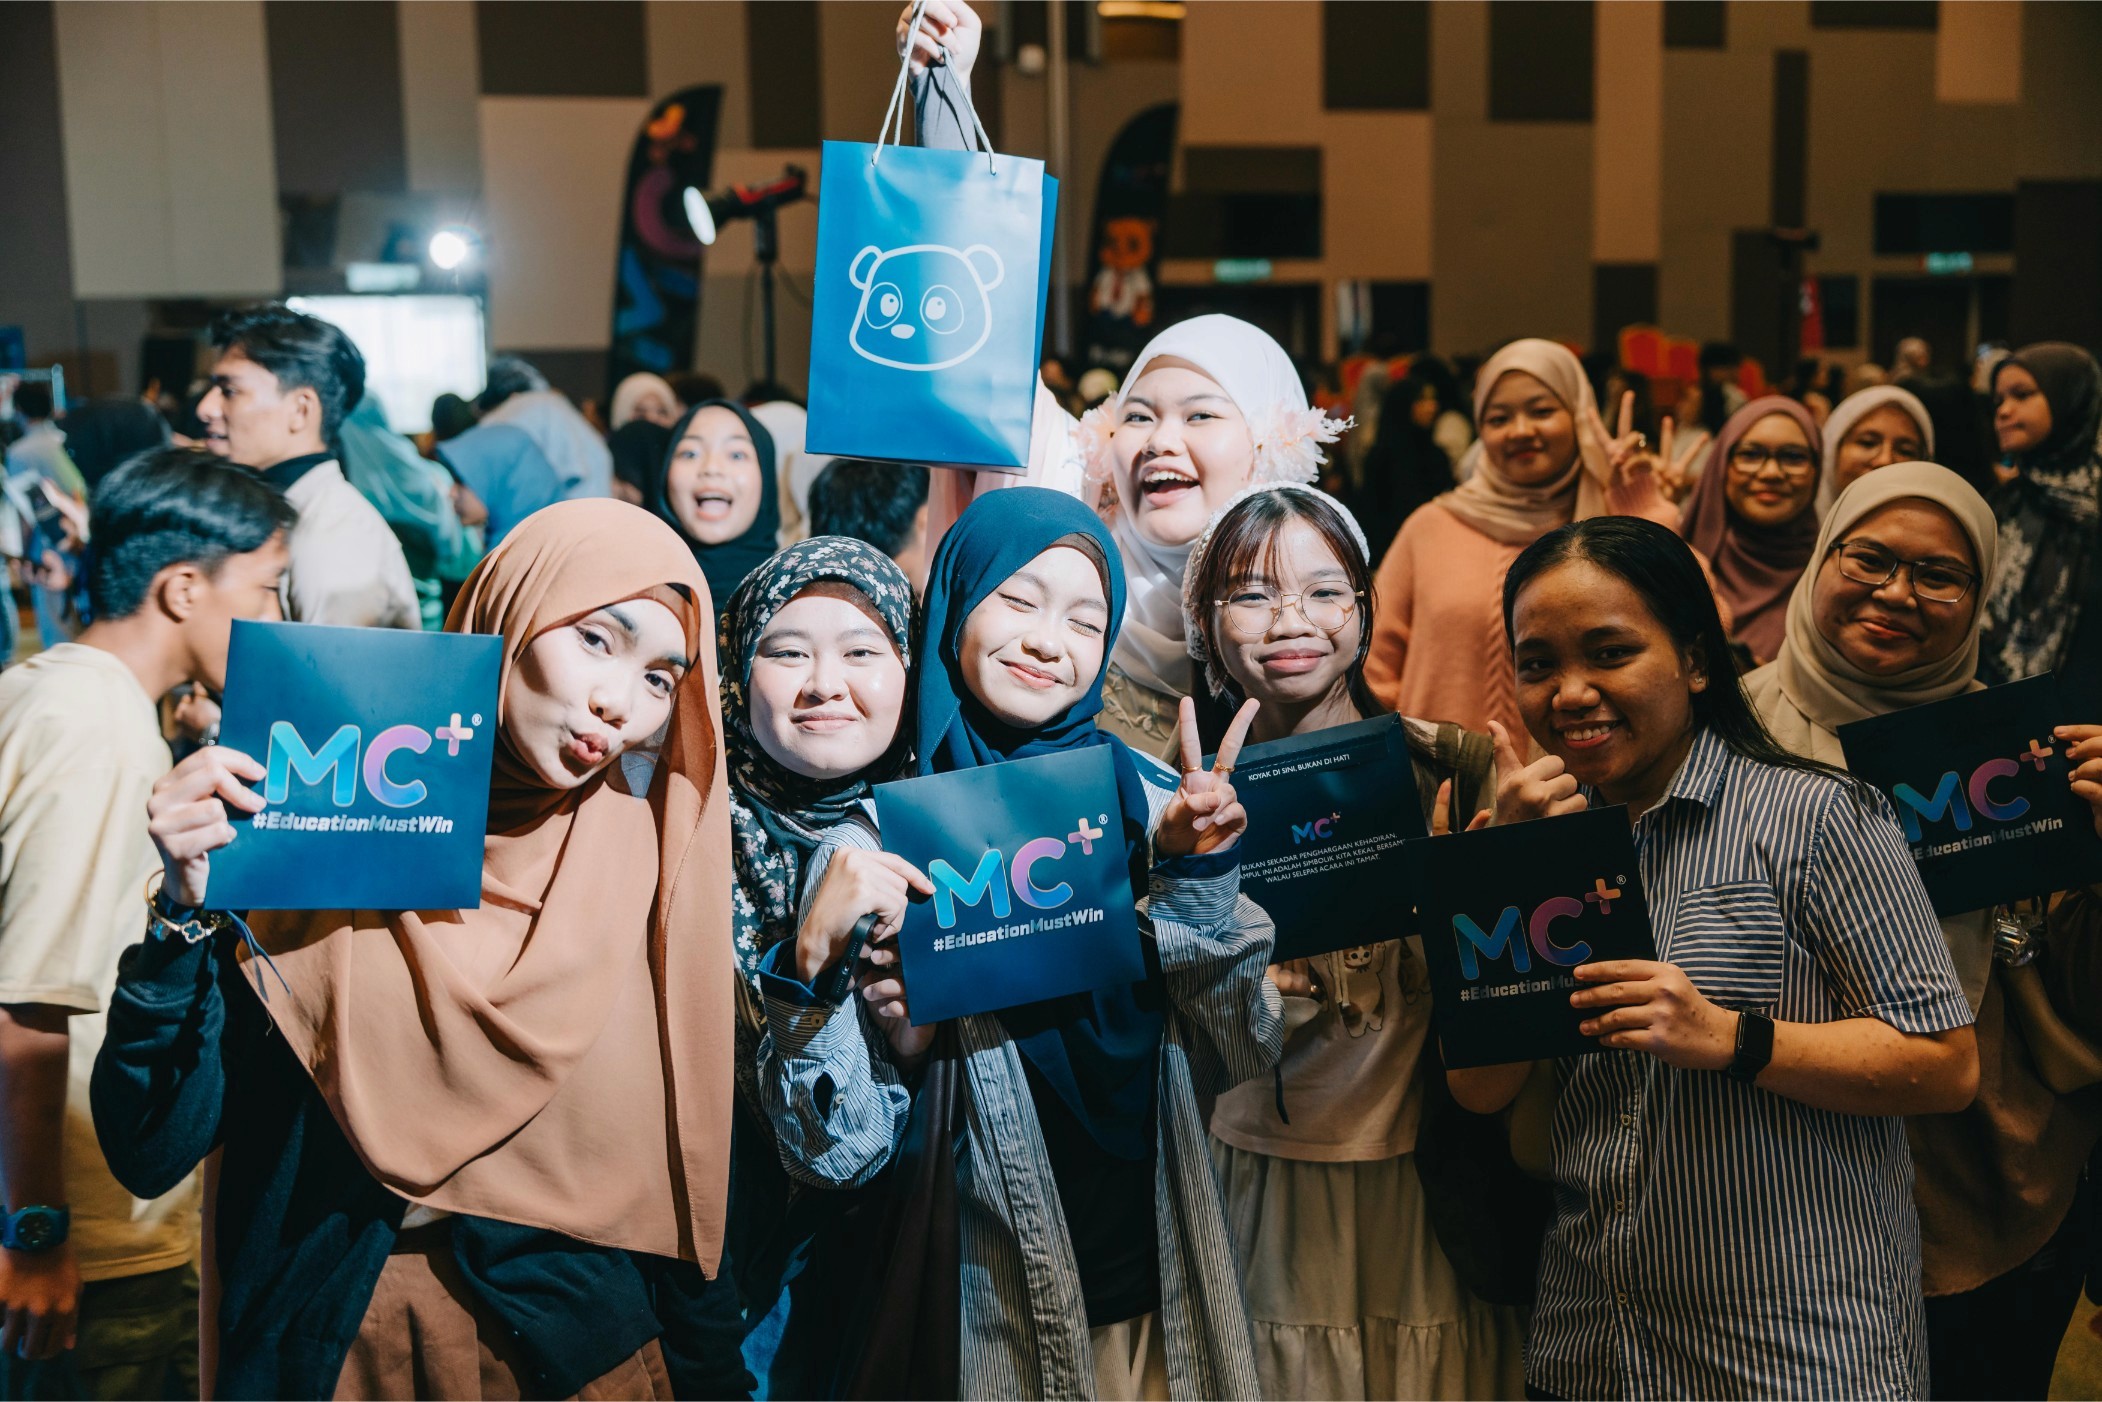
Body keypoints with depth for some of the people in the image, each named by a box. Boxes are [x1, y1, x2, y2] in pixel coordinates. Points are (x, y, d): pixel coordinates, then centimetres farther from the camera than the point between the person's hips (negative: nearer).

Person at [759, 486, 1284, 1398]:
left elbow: (1237, 1058, -5)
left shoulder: (1146, 802, -5)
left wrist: (1202, 878, -17)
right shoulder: (873, 842, -11)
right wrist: (816, 982, -28)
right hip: (984, 1314, -2)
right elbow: (841, 1151, -12)